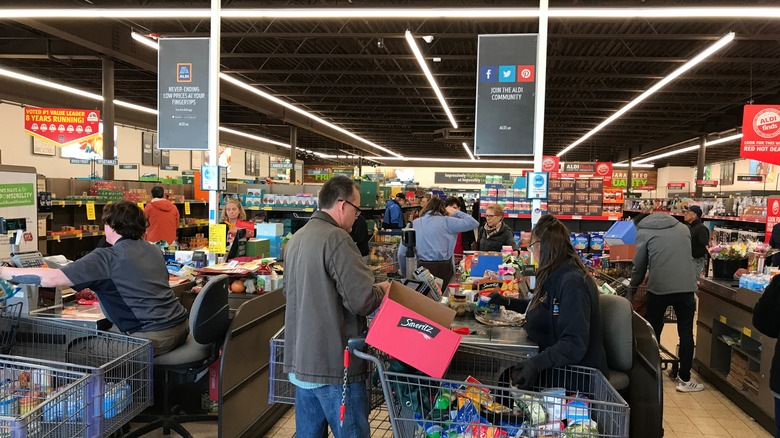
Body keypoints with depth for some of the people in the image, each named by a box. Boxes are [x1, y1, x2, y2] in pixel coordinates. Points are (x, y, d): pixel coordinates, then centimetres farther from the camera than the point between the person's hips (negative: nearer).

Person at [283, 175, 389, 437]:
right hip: (334, 366, -9)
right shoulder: (336, 239, -18)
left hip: (301, 361, 9)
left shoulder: (296, 239, 11)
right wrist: (382, 289, 0)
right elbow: (364, 302, -22)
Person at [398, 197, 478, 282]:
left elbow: (402, 253, 3)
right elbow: (474, 223, -2)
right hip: (443, 269, -2)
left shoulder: (413, 224, 5)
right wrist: (456, 213, 10)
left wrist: (405, 273, 15)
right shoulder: (446, 221, -3)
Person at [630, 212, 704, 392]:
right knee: (686, 334, 10)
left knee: (653, 332, 12)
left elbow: (639, 264, 7)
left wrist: (633, 286, 23)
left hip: (659, 289, -2)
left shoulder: (643, 232, 6)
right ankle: (684, 379, 13)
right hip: (686, 287, 3)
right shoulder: (683, 228, 18)